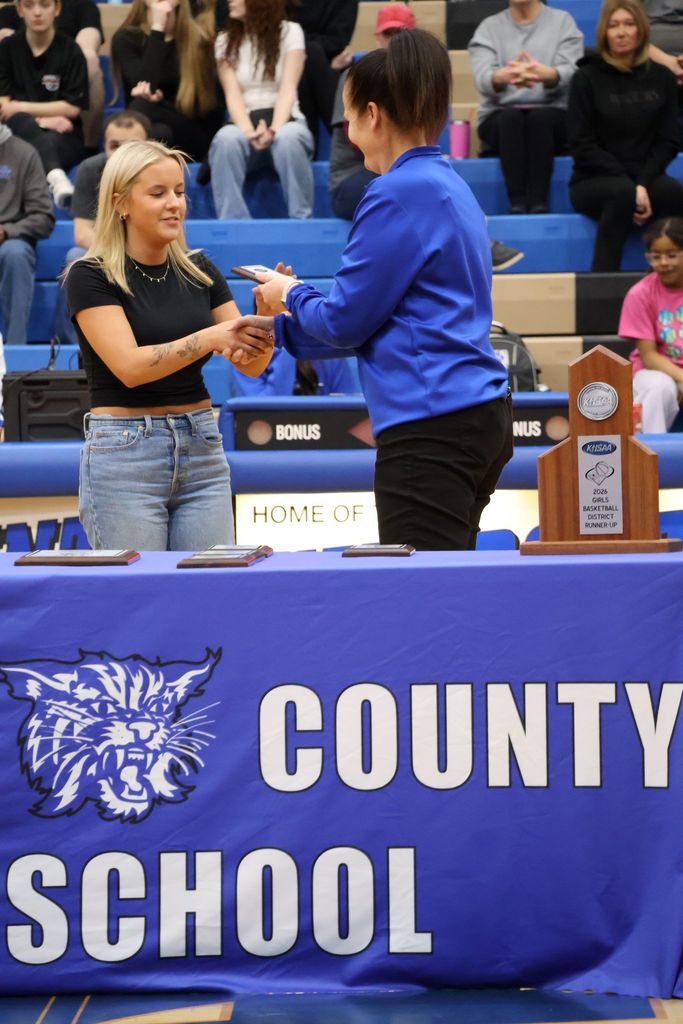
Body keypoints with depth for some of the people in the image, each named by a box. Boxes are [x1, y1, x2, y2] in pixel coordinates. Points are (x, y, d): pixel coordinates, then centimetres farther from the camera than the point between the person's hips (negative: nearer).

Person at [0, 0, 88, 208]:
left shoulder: (70, 51, 1)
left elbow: (72, 108, -4)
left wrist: (20, 108, -8)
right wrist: (42, 119, -14)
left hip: (63, 137, 0)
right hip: (19, 135, 0)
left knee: (49, 141, -35)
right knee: (22, 121, -35)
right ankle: (56, 177, -61)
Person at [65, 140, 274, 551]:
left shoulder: (199, 270, 9)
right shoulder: (92, 275, -6)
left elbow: (251, 364, 4)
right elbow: (129, 366, -19)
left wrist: (266, 323, -17)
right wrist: (211, 337, -30)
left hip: (202, 451, 5)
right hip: (125, 455, -5)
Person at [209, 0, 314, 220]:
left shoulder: (290, 32, 4)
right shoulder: (225, 41, 10)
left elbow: (288, 89, -8)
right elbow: (232, 94, -3)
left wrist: (274, 130, -28)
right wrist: (250, 132, -25)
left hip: (284, 121, -1)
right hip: (246, 124, 1)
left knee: (288, 138, -37)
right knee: (226, 139, -34)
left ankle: (301, 223, -28)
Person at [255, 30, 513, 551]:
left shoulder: (399, 193, -12)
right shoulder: (448, 185, 17)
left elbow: (346, 321, -9)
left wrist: (292, 294, 11)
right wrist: (284, 328, 25)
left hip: (430, 426, -10)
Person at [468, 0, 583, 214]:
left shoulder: (563, 21, 7)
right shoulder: (489, 27, 9)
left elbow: (569, 72, -10)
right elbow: (482, 78, -10)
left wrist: (545, 74, -35)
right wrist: (503, 76, -35)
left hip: (554, 116, 0)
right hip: (499, 118, 1)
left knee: (540, 117, -33)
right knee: (511, 117, -33)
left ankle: (539, 203, -41)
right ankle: (517, 204, -42)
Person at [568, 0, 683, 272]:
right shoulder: (587, 78, 0)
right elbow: (582, 145, -4)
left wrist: (643, 183, -14)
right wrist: (631, 189, -15)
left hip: (646, 179, 2)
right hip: (592, 182, -2)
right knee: (622, 192, -36)